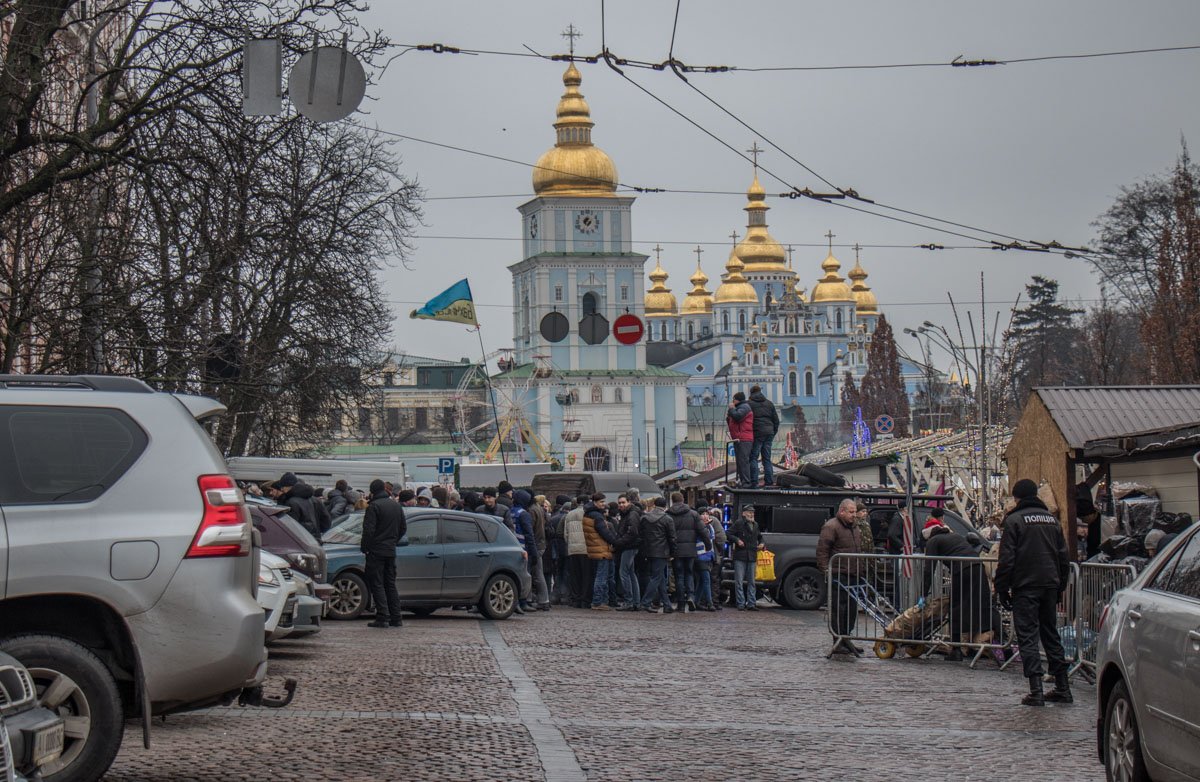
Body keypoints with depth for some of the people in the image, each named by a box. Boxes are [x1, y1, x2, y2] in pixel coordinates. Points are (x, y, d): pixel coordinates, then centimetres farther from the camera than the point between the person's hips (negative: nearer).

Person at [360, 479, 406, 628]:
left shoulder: (374, 506, -12)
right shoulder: (397, 506, 12)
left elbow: (368, 530, -16)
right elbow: (403, 528, 17)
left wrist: (364, 547, -5)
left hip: (376, 550, -7)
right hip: (391, 551, 7)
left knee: (376, 584, -4)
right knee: (390, 584, 13)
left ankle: (383, 617, -11)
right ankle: (395, 618, 11)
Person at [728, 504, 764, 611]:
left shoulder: (755, 525, 16)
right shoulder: (738, 523, -3)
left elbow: (759, 537, 31)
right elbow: (729, 534, -4)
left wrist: (761, 543, 13)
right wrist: (737, 540, -17)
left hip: (752, 557, 6)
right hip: (740, 556, -6)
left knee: (751, 581, 8)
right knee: (739, 581, -5)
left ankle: (751, 604, 12)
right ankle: (741, 604, -2)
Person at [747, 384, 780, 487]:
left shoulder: (748, 404, -2)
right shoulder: (769, 403, 14)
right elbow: (776, 420, 15)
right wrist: (774, 432, 20)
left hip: (756, 433, -5)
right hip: (769, 433, 5)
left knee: (753, 457, -3)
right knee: (767, 458, 10)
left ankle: (754, 482, -10)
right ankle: (769, 481, 7)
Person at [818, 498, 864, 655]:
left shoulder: (853, 528, 21)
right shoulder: (831, 527, -9)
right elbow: (822, 551, -13)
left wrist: (859, 571, 26)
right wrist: (826, 570, -19)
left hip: (852, 576, 9)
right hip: (838, 576, -9)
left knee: (852, 608, 11)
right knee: (839, 609, -7)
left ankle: (846, 639, 19)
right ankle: (839, 643, -5)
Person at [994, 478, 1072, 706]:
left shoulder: (1014, 520, -6)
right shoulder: (1051, 519, 13)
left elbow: (1006, 559, -10)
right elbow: (1064, 557, 15)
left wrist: (1002, 589, -4)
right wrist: (1060, 587, 20)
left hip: (1025, 587, -6)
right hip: (1050, 585, 6)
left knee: (1028, 637, -4)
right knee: (1051, 635, 15)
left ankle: (1036, 691, -10)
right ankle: (1062, 688, 16)